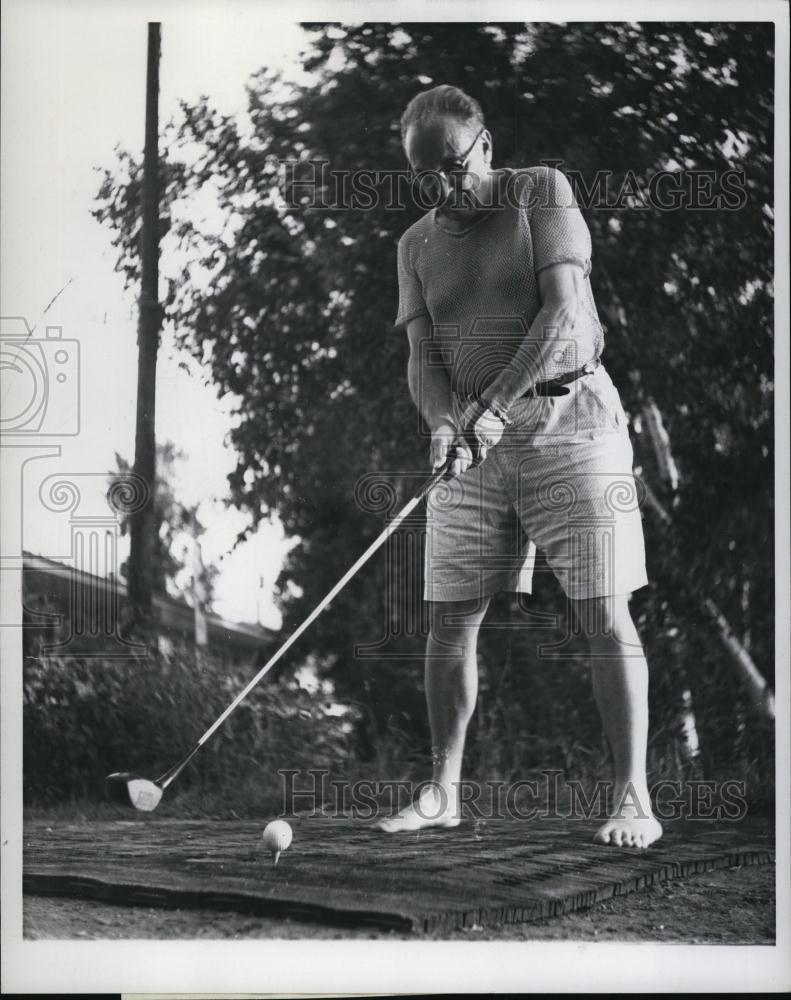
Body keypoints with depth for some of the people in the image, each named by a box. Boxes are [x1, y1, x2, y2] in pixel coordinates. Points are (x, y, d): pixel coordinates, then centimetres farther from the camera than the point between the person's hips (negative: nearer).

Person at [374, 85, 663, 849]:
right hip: (474, 447, 4)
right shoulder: (417, 245, 12)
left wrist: (497, 403, -21)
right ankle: (443, 791, 15)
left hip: (568, 420, -4)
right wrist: (443, 421, -17)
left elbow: (565, 312, -12)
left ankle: (632, 797, -3)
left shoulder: (542, 191, -1)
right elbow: (423, 357, 5)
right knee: (449, 621, 3)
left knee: (603, 614, -9)